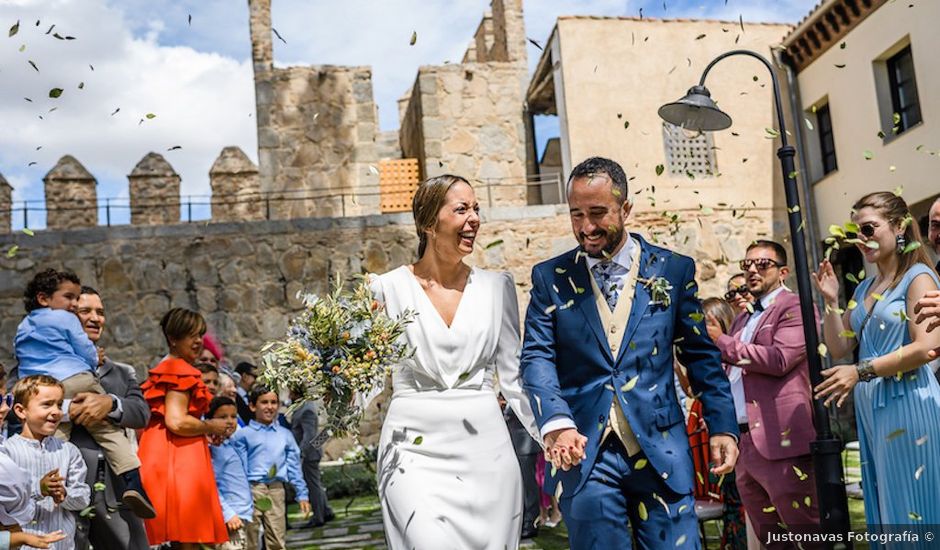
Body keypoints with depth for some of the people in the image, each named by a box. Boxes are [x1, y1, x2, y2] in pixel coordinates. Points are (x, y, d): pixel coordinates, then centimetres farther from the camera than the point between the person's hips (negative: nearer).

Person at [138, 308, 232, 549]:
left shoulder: (165, 370, 19)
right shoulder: (182, 372, -11)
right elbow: (177, 421, -22)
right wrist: (211, 427, -7)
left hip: (162, 455, 10)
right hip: (179, 458, -10)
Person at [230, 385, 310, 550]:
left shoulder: (285, 435, 13)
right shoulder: (243, 434, 1)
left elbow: (294, 468, 13)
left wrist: (302, 495, 9)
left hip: (276, 490, 3)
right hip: (251, 491, -3)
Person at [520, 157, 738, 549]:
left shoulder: (674, 270, 5)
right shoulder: (550, 277, 4)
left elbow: (701, 356, 9)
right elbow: (536, 357, -4)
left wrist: (722, 426, 1)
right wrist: (558, 423, -21)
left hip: (660, 451, 1)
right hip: (582, 451, 0)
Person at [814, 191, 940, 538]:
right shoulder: (865, 288, 15)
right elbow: (839, 348, 14)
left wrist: (861, 371, -21)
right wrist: (831, 301, 2)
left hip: (907, 404, -8)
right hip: (870, 408, 8)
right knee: (884, 505, 13)